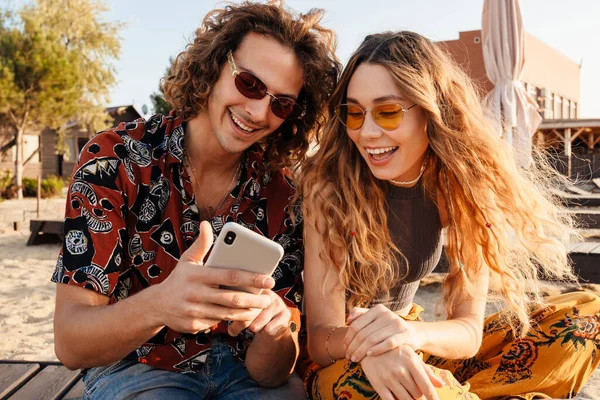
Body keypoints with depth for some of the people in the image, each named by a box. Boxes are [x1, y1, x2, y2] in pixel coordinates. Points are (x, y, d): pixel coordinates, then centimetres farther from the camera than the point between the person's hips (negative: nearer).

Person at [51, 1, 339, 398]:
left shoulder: (283, 193, -10)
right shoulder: (114, 159, -15)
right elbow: (69, 344, -19)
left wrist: (274, 328, -34)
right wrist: (158, 305, -40)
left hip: (241, 367, 3)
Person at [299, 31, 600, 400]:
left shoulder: (462, 182, -14)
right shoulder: (328, 183, -22)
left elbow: (470, 328, -16)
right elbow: (321, 332, -24)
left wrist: (413, 334, -39)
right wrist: (368, 346, -47)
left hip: (418, 353, 4)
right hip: (341, 355, -3)